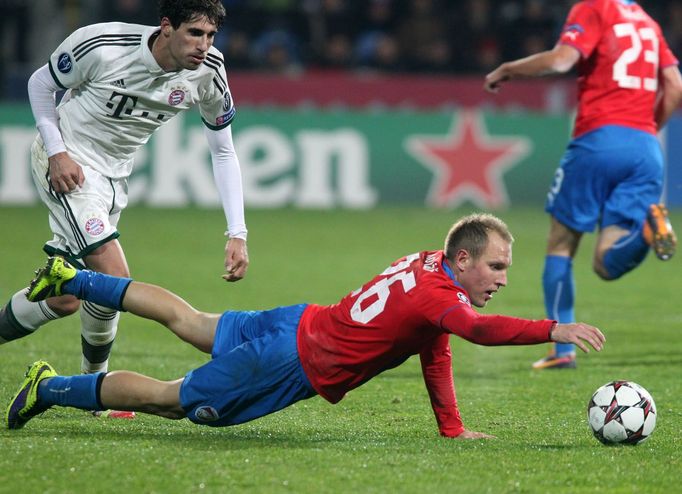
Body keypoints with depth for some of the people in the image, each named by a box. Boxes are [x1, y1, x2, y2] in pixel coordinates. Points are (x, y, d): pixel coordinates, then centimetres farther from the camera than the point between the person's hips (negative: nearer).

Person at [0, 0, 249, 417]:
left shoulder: (208, 70, -13)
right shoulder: (103, 46, -26)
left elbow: (223, 152, -3)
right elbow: (40, 82, -7)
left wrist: (237, 234, -11)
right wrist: (56, 151, -18)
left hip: (114, 175, 6)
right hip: (67, 163, -6)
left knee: (64, 300, 5)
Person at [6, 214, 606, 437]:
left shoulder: (431, 263, 2)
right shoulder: (439, 295, -27)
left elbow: (435, 348, 11)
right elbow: (478, 328, -48)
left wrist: (452, 428, 8)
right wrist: (555, 330, -53)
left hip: (297, 323, 9)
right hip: (297, 362, -9)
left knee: (188, 319, 28)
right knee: (170, 400, 4)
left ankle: (70, 278, 39)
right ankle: (50, 387, 13)